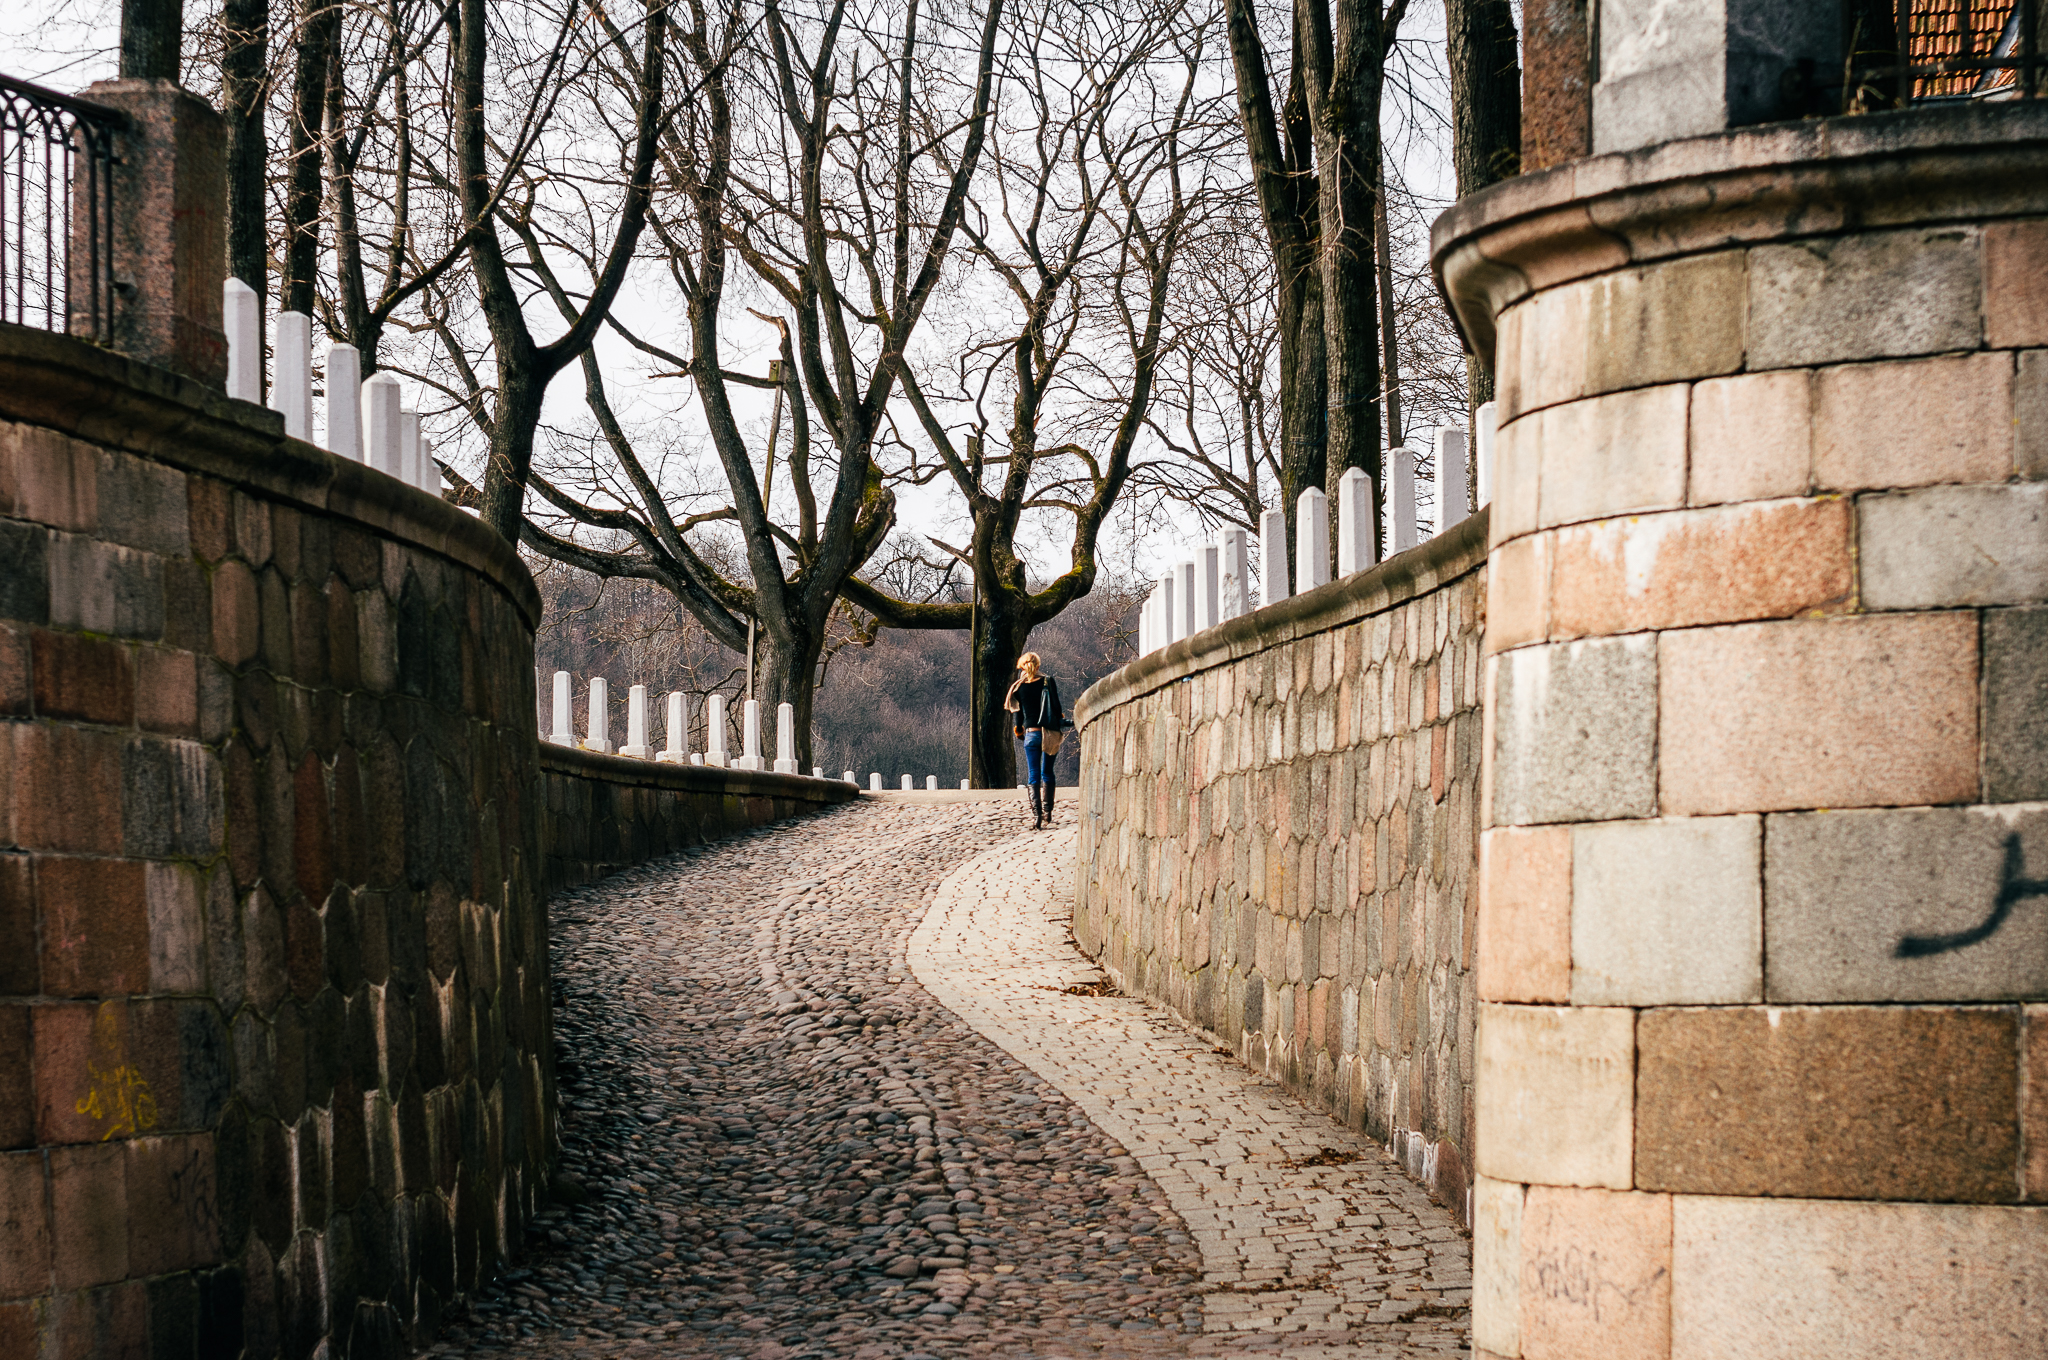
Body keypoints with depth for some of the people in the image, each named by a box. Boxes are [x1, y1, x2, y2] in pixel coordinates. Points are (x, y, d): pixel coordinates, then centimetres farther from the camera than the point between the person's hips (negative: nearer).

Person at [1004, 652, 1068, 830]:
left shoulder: (1018, 687, -2)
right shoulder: (1048, 682, -1)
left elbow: (1018, 712, 4)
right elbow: (1057, 706, 0)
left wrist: (1018, 730, 19)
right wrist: (1059, 724, 15)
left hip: (1031, 732, -2)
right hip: (1050, 732, 2)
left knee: (1033, 775, -2)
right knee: (1047, 772, 14)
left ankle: (1036, 815, -16)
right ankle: (1047, 813, 15)